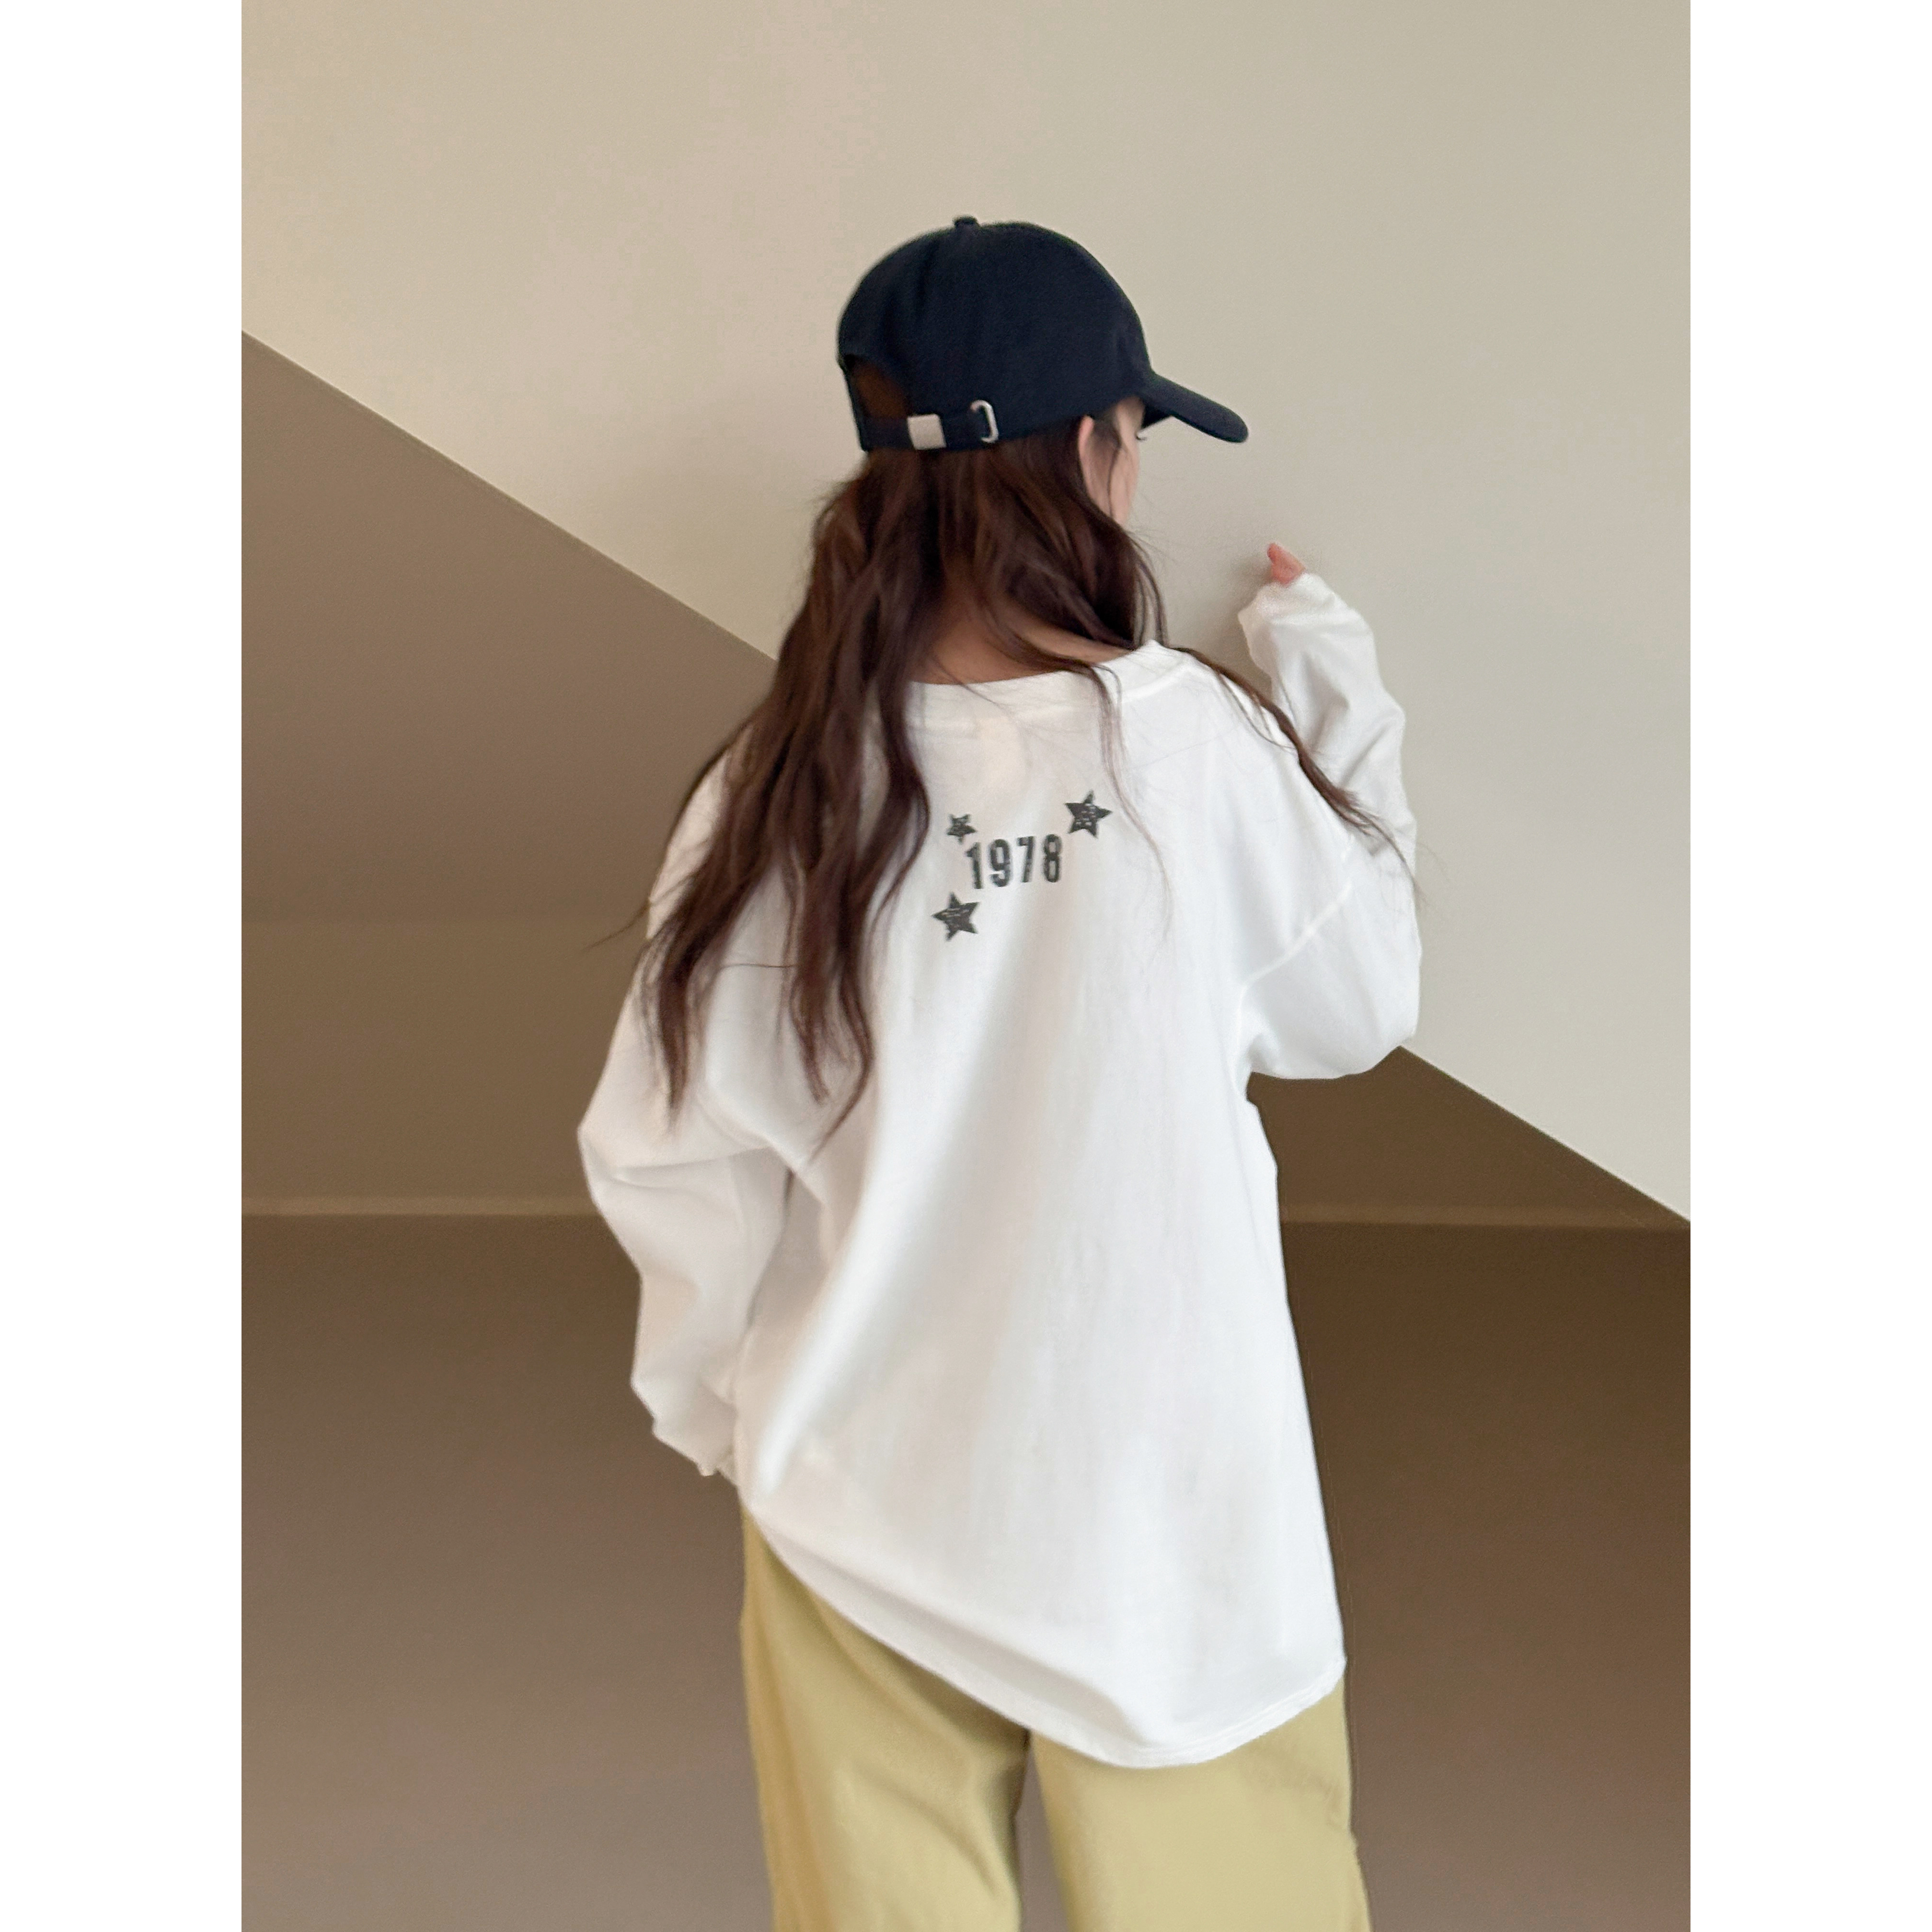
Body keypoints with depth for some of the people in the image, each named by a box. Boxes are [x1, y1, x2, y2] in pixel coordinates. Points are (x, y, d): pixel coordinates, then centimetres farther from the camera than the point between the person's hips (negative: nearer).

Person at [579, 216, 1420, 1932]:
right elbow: (1353, 1004, 0)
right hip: (1164, 1508, -2)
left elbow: (672, 1152, -5)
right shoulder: (1194, 740, -16)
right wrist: (1331, 679, 10)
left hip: (862, 1515, 2)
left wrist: (725, 1402, 13)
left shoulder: (781, 783, -10)